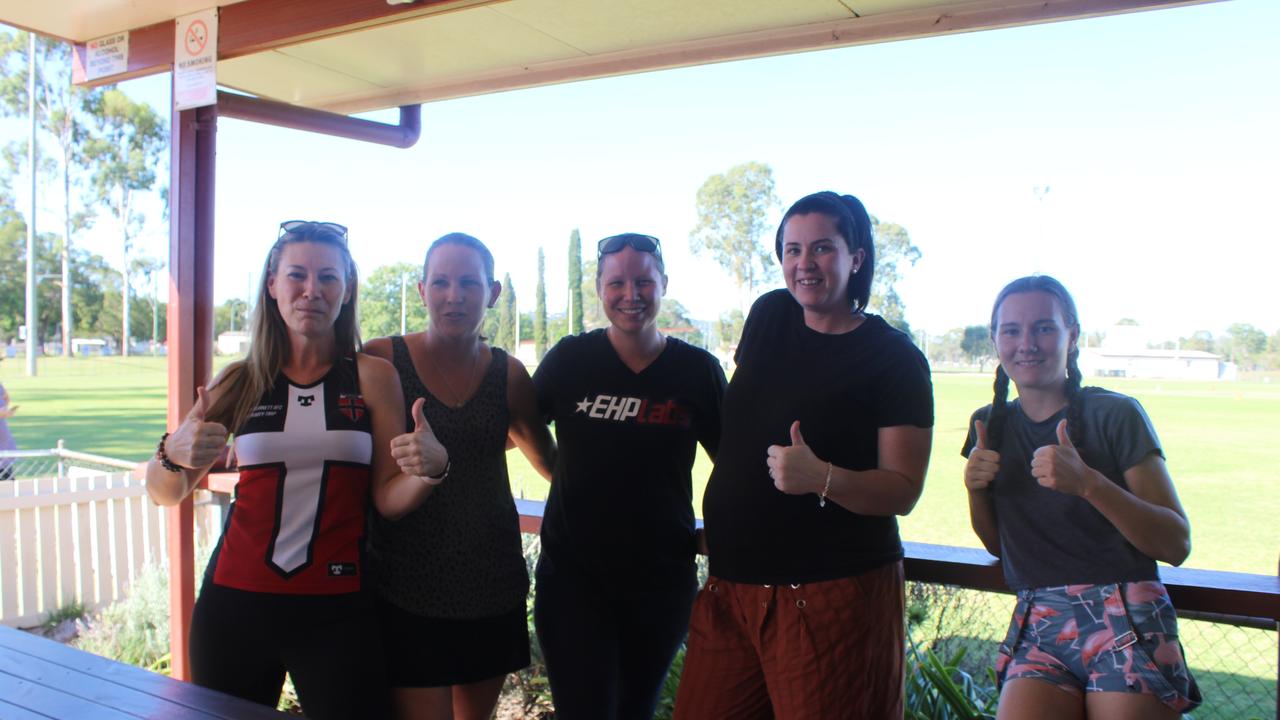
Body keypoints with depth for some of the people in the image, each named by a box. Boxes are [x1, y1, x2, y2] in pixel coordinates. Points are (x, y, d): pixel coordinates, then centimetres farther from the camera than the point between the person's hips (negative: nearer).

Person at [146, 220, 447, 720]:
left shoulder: (373, 376, -1)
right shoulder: (242, 381, 3)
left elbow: (389, 498, -1)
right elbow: (163, 493, 5)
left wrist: (430, 468, -22)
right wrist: (174, 454, -17)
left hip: (337, 610, -1)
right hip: (235, 602, 2)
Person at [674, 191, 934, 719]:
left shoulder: (894, 358, -7)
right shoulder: (768, 316, 8)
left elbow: (903, 491, -11)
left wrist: (821, 477, -28)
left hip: (835, 593, -5)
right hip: (731, 584, 5)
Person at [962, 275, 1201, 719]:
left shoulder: (1116, 415, -4)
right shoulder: (990, 425, 9)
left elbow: (1177, 545, -8)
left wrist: (1088, 483, -21)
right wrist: (975, 489, -4)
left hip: (1126, 620, -2)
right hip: (1037, 624, 3)